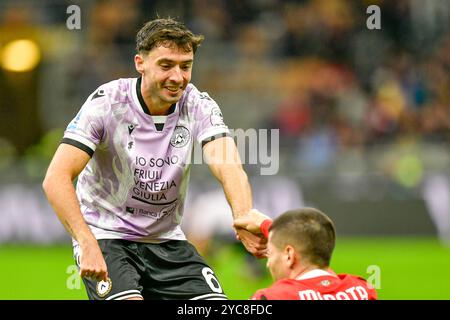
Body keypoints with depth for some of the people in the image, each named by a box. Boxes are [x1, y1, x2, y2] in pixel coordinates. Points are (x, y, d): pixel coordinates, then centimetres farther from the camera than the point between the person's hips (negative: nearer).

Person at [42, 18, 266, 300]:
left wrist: (245, 219, -48)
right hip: (105, 237, -4)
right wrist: (87, 243, -40)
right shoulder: (107, 102, -18)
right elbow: (57, 179, -25)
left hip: (166, 241, 4)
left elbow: (229, 167, -25)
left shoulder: (200, 106, -9)